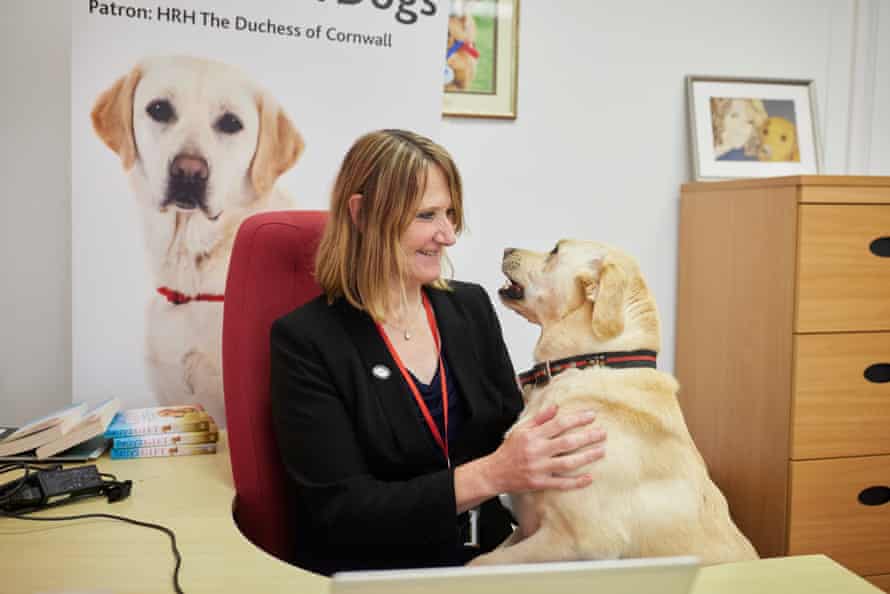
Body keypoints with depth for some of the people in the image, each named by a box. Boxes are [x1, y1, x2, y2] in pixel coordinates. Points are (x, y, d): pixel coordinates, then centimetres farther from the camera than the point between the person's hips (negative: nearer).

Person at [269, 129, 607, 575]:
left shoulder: (471, 307, 5)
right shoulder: (304, 340, -11)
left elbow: (512, 433, 9)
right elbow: (341, 511, -15)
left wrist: (553, 448, -14)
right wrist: (489, 475, -26)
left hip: (488, 558, 5)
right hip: (370, 574, -5)